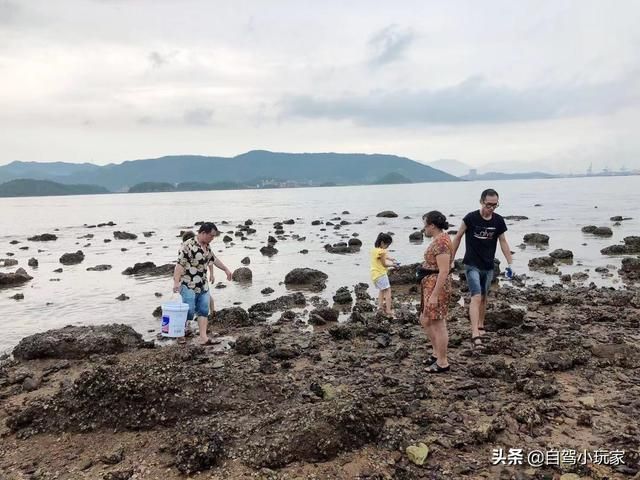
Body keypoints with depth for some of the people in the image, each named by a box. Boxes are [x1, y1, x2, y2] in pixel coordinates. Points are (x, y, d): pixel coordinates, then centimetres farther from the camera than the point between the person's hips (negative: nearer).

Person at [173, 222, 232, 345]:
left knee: (203, 311, 4)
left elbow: (214, 259, 25)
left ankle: (203, 337, 5)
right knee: (189, 311, -5)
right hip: (189, 285, -8)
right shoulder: (188, 245, -17)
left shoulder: (206, 246, 9)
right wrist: (176, 282, -28)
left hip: (203, 285, 8)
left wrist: (226, 269, 27)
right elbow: (180, 264, -21)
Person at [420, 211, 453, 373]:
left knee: (438, 325, 0)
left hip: (437, 286, -10)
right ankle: (437, 352, 30)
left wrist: (434, 295, -22)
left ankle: (443, 363, 11)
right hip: (431, 285, 10)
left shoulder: (441, 242, -20)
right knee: (424, 320, 18)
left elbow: (444, 271, -24)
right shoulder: (439, 239, 12)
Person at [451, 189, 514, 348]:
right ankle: (475, 334, -21)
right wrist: (451, 260, 1)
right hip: (472, 265, -5)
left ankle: (480, 326, 35)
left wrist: (510, 263, 2)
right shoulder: (471, 218, -13)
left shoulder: (498, 221, -2)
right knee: (476, 297, -17)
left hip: (488, 267, 5)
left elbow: (503, 242, 7)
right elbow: (458, 237, -3)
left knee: (483, 297, 17)